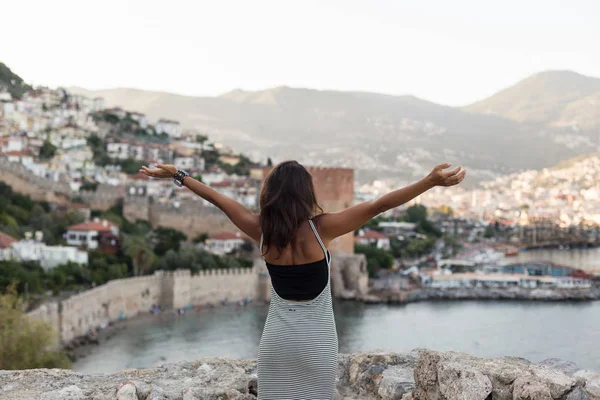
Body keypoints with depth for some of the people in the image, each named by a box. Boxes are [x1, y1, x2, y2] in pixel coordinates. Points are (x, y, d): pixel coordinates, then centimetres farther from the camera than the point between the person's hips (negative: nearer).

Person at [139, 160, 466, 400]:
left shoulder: (261, 231, -7)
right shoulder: (321, 228, -16)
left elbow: (220, 200, 5)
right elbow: (377, 206, -20)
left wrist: (177, 176, 17)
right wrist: (432, 180, -22)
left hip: (276, 337, 3)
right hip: (316, 339, -2)